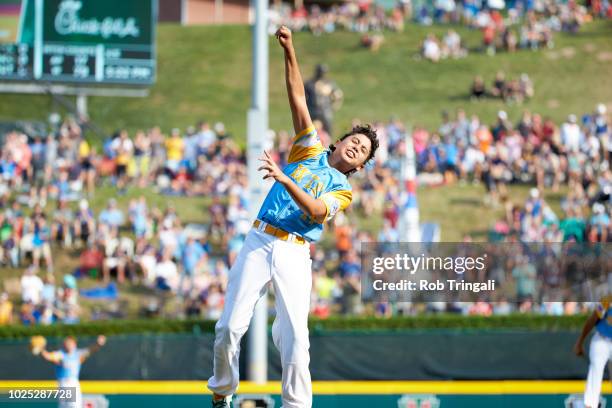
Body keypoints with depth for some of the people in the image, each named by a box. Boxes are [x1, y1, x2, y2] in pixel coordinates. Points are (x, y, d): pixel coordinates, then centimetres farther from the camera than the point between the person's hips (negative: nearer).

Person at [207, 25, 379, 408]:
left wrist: (286, 181, -25)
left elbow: (315, 211, -9)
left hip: (294, 251, -1)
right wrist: (290, 52, 4)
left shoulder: (342, 189, 12)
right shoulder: (310, 151, 19)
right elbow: (298, 98, 12)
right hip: (259, 242, 2)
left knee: (295, 335, -15)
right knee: (230, 326, -5)